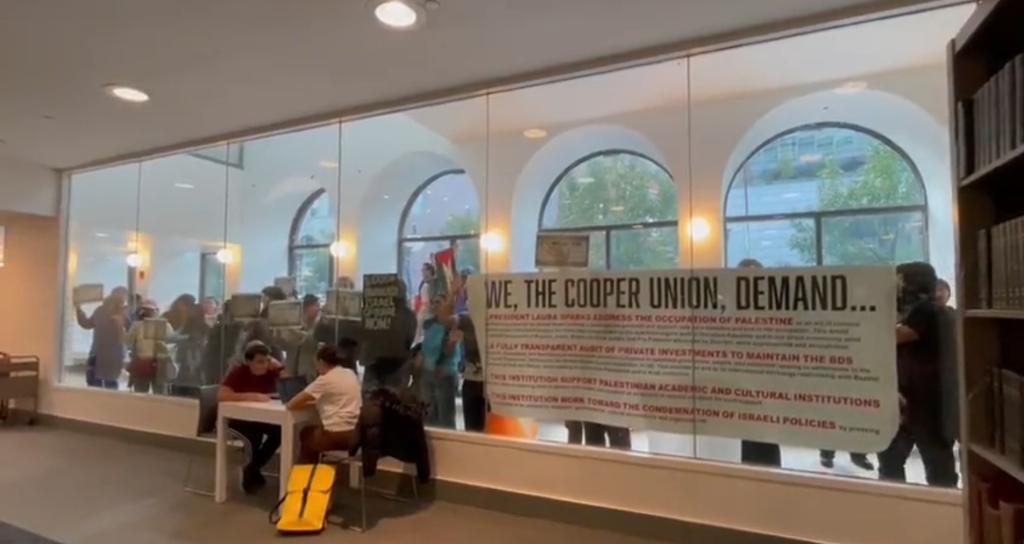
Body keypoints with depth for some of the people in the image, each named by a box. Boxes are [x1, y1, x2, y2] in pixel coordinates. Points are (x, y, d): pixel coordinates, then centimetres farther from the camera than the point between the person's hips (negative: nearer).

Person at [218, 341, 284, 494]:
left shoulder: (271, 370, -9)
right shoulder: (238, 372, -21)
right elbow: (221, 395, -34)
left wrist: (280, 367, -25)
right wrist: (252, 396, -37)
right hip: (238, 417, -4)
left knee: (280, 430, -24)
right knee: (255, 434, -33)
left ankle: (252, 469, -1)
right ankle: (252, 473, -3)